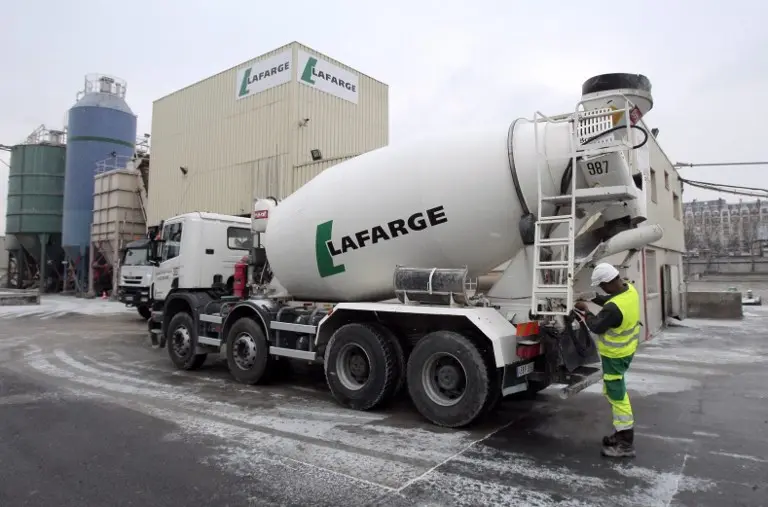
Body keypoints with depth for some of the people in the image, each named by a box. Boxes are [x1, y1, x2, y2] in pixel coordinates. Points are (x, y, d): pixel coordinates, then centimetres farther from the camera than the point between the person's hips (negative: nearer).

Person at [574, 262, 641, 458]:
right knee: (612, 392, 21)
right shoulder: (629, 289, -5)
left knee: (618, 397, 1)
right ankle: (621, 433, 32)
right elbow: (610, 300, 15)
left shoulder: (614, 309, -34)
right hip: (625, 349, 10)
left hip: (615, 356, -10)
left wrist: (586, 311, -3)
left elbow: (596, 326, -18)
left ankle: (626, 444, 12)